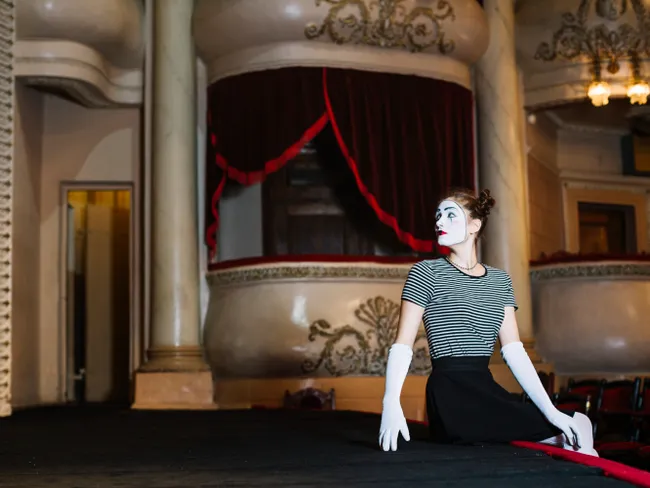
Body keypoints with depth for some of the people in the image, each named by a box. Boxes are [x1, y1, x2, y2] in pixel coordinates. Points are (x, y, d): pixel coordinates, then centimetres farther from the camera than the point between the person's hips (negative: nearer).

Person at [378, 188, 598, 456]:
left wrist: (551, 410, -5)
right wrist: (391, 404, -26)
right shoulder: (427, 272, -1)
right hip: (450, 396, -6)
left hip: (487, 390, 6)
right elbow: (403, 345, -9)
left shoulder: (500, 280, 14)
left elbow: (514, 351, 6)